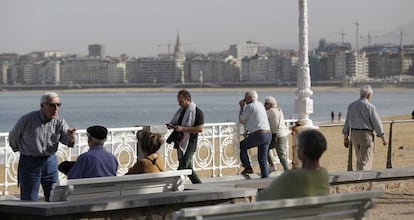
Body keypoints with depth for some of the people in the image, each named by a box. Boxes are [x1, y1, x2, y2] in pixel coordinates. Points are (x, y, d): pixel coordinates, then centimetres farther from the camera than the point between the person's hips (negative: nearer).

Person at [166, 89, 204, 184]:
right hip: (180, 143, 9)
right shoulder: (181, 110, 15)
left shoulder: (197, 112, -10)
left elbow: (200, 128, -19)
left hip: (189, 144, -9)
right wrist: (172, 126, 3)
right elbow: (177, 123, 28)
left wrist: (183, 129, -23)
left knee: (182, 167, -14)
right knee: (187, 168, 15)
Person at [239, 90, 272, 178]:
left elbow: (241, 120, 3)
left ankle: (248, 167, 7)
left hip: (259, 135, -8)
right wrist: (243, 106, 23)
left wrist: (242, 107, 12)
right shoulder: (260, 105, 18)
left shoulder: (250, 106, -8)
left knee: (241, 146, 11)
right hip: (268, 135, 8)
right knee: (263, 159, 10)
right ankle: (265, 177, 6)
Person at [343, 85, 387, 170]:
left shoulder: (351, 106, 7)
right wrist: (383, 137, 1)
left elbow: (347, 122, 10)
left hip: (354, 134, 6)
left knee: (360, 159, 18)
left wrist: (346, 137, 17)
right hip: (366, 134, -6)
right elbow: (376, 122, -8)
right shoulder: (369, 106, -11)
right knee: (365, 160, -5)